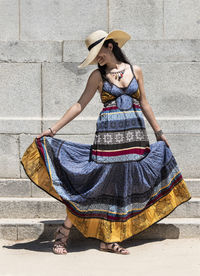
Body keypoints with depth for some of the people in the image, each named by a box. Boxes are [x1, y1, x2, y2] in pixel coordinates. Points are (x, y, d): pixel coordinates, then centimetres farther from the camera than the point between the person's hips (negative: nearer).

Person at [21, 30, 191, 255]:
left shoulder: (135, 70, 8)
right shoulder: (98, 76, 4)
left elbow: (144, 104, 15)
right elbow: (80, 105, 1)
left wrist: (159, 132, 17)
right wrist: (53, 129, -5)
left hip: (136, 135, 3)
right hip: (108, 135, -3)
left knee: (124, 187, 2)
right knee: (97, 183, -7)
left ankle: (109, 240, 10)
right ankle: (63, 234, 2)